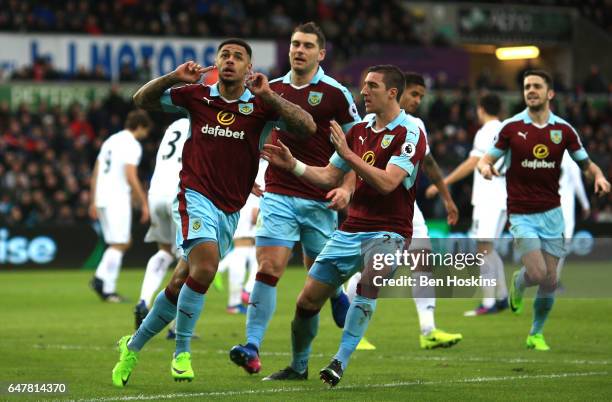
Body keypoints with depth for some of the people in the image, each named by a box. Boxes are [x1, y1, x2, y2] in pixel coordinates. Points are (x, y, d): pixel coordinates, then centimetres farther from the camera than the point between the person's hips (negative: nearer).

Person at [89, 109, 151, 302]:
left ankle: (101, 278, 2)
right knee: (118, 245, -4)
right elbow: (131, 177, -17)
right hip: (118, 199, -8)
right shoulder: (132, 145, -8)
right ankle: (108, 289, -7)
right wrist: (144, 203, -11)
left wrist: (94, 202, 22)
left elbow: (95, 174, 19)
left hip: (102, 199, 8)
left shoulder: (110, 141, 18)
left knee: (124, 242, 14)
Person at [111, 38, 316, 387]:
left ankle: (134, 346, 25)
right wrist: (174, 77, -7)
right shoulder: (197, 96, 3)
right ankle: (182, 351, -13)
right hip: (196, 197, -2)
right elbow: (143, 99, 11)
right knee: (205, 267, -27)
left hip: (229, 211, 2)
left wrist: (268, 95, -20)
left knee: (181, 286, 6)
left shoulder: (261, 105, 2)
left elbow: (307, 126, -11)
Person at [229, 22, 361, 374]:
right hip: (278, 196, 2)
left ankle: (338, 297, 47)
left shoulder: (335, 94, -4)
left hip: (319, 200, -2)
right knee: (268, 269, -12)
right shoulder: (273, 89, 7)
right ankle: (252, 347, -13)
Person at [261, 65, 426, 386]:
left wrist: (349, 154, -22)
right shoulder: (359, 131, 12)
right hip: (350, 229, 7)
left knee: (369, 282, -37)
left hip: (387, 231, -7)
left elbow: (387, 182, -22)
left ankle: (340, 362, -34)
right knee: (307, 301, 5)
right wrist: (292, 164, 5)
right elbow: (329, 177, 18)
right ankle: (298, 367, 27)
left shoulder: (409, 133, -10)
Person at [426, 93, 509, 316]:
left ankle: (488, 302, -13)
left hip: (488, 199, -9)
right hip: (501, 198, 9)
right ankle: (502, 297, 15)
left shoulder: (486, 132, -10)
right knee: (487, 248, 16)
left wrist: (442, 183, -14)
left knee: (484, 248, -9)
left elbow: (471, 164, -16)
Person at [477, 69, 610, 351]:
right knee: (537, 273, -17)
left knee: (550, 281, 1)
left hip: (552, 214, 2)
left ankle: (536, 334, 21)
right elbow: (486, 159, 2)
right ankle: (518, 282, 20)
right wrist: (485, 167, -22)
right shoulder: (511, 127, -3)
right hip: (521, 214, -2)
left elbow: (585, 162, 10)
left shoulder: (563, 129, 2)